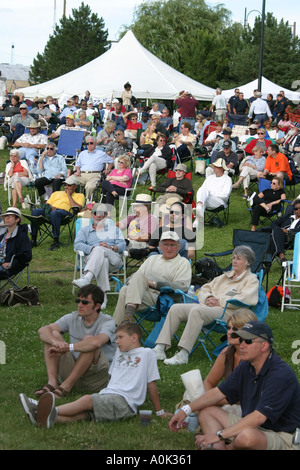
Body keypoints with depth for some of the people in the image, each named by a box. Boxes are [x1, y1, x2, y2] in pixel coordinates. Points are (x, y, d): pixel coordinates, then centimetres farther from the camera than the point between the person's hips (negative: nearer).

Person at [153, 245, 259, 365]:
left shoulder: (251, 279, 9)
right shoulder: (225, 276, 32)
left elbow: (245, 298, -11)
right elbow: (204, 289, 28)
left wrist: (220, 301, -13)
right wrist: (207, 298, 3)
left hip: (227, 312, -8)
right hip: (207, 306, 8)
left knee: (196, 311, -36)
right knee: (176, 308, -12)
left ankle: (183, 355, -43)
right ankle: (160, 348, -21)